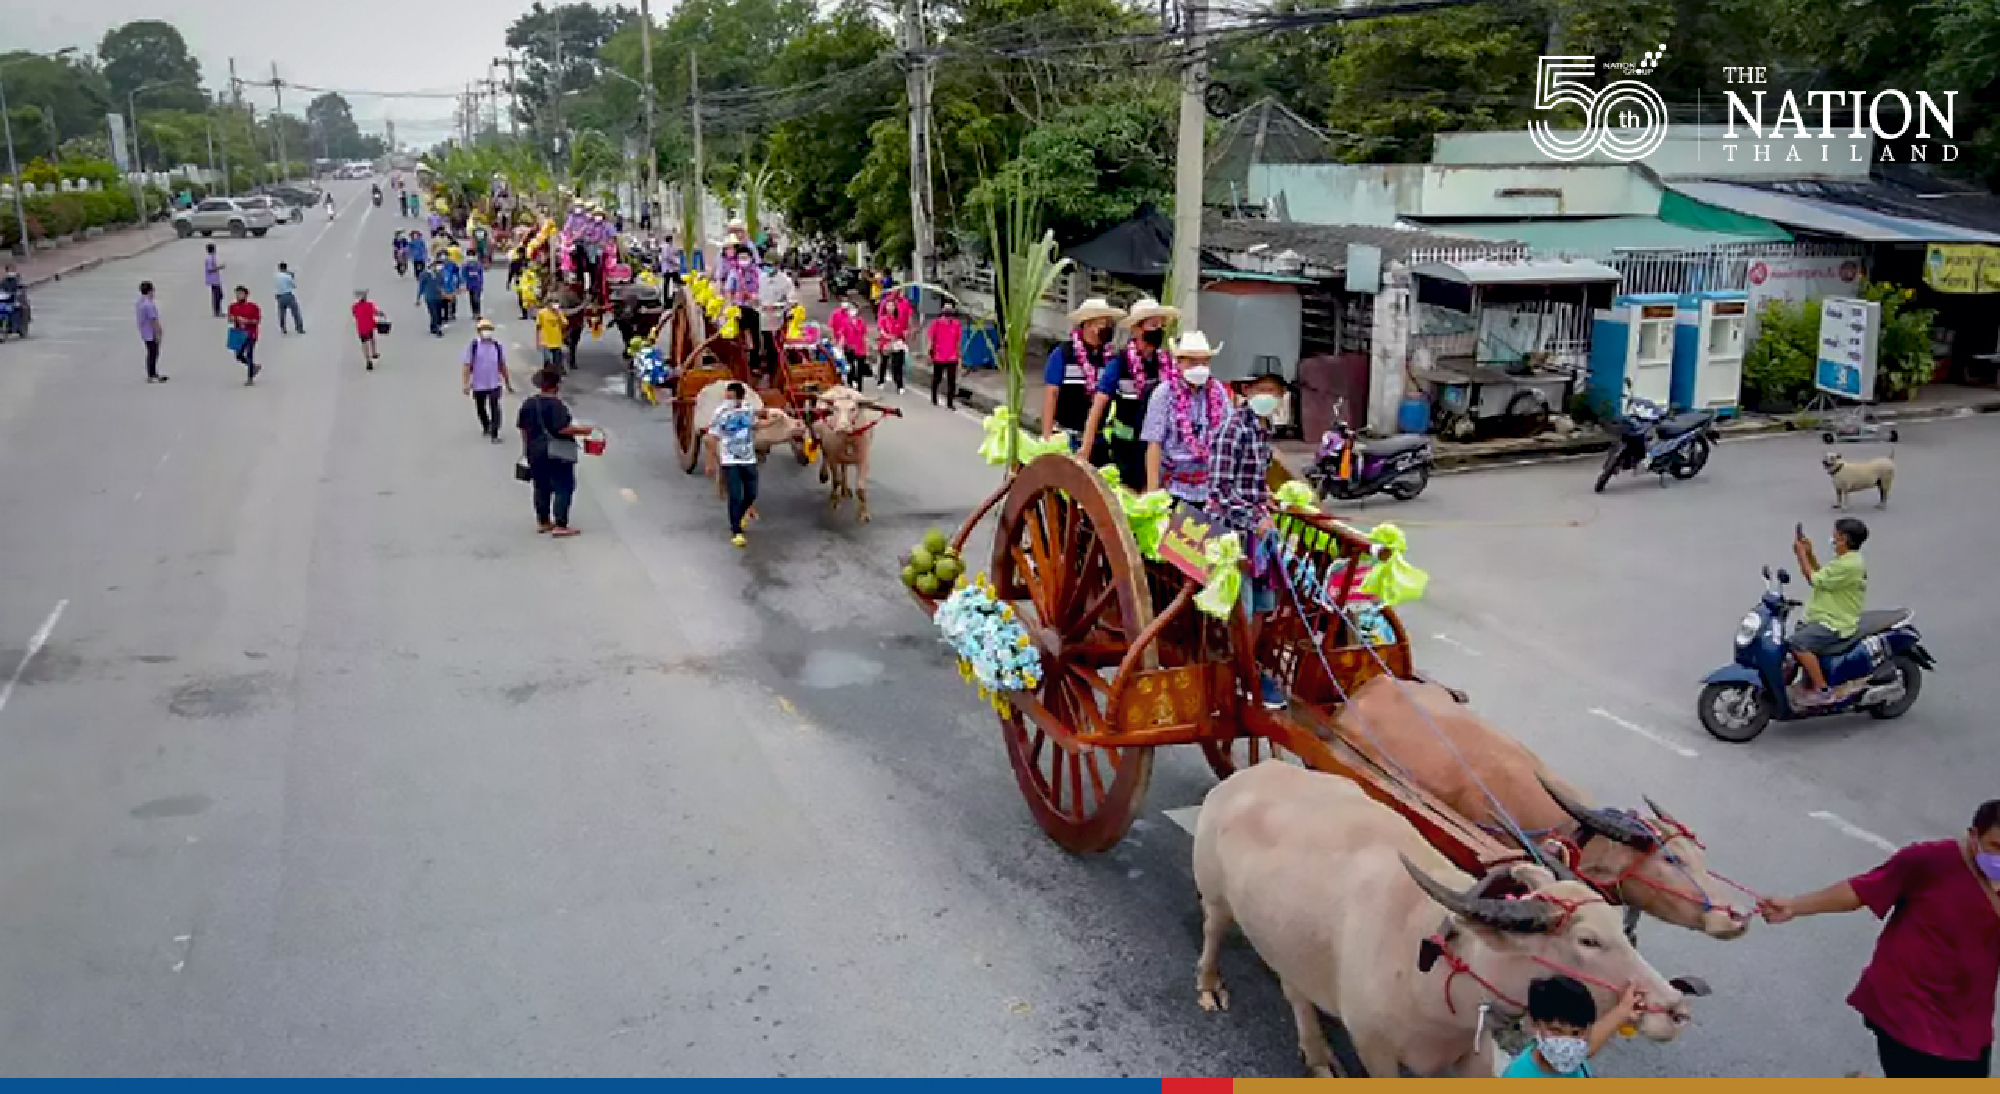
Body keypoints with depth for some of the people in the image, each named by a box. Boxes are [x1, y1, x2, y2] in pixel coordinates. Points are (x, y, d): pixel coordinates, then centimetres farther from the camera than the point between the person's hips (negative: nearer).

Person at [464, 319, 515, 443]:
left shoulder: (497, 345, -1)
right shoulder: (473, 345, -8)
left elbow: (502, 365, 8)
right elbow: (468, 366, -8)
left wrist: (508, 384, 11)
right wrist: (466, 384, -15)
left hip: (494, 383, 0)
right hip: (478, 384, 0)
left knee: (495, 407, -14)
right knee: (480, 408, 16)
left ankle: (494, 434, -10)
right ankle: (486, 427, 43)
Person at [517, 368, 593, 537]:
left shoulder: (528, 403, 6)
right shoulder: (556, 404, -17)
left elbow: (523, 428, 11)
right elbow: (562, 429, -22)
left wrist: (527, 448, 21)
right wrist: (581, 430, -8)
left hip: (535, 452, 7)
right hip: (557, 453, -7)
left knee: (541, 487, 16)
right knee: (563, 487, -1)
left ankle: (542, 521, 23)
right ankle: (560, 525, -6)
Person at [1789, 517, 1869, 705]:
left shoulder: (1849, 565, -20)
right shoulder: (1846, 560, 13)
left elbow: (1815, 579, -17)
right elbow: (1822, 577, 20)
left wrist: (1801, 554, -9)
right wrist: (1809, 554, 10)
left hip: (1835, 625, -11)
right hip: (1824, 618, 11)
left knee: (1797, 643, -28)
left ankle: (1822, 690, -21)